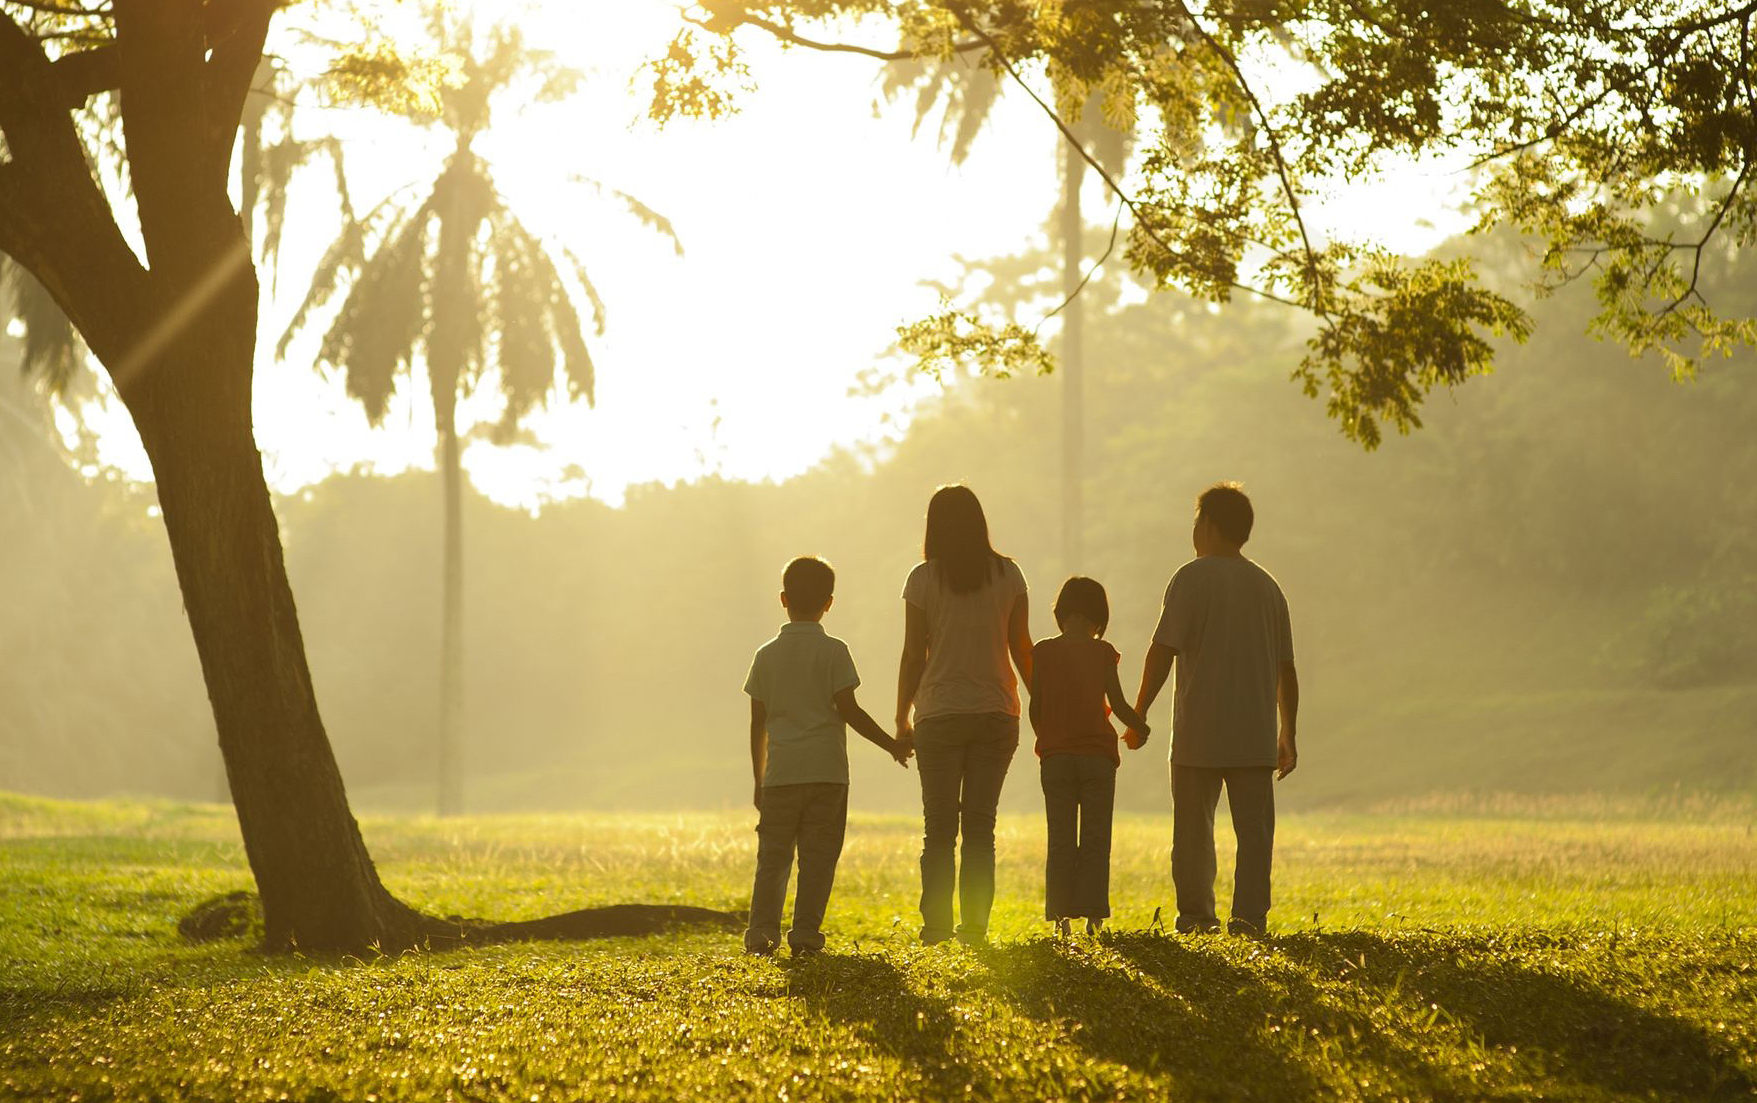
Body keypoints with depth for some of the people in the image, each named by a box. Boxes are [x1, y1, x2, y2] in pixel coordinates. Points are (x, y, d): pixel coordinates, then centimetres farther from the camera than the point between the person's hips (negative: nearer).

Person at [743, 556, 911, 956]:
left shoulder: (766, 655, 7)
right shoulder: (833, 651, -3)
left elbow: (758, 724, 9)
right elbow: (849, 710, -7)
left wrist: (759, 780, 17)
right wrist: (890, 744, 5)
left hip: (781, 772, 3)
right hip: (826, 770, -3)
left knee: (772, 854, 7)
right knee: (818, 855, 2)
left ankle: (763, 930, -2)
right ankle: (805, 931, -1)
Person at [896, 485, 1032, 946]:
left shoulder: (924, 578, -4)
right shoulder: (1008, 574, 2)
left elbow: (913, 654, -2)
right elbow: (1022, 647, 4)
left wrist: (901, 719, 6)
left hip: (940, 714, -2)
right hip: (996, 713, 2)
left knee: (939, 827, 5)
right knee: (981, 826, 6)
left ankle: (936, 924, -1)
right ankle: (975, 925, 2)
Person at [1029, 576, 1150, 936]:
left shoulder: (1042, 652, 0)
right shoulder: (1102, 653, -3)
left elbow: (1035, 708, 1)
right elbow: (1118, 704, -3)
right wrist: (1140, 729, 16)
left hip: (1055, 755, 1)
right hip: (1097, 754, -1)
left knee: (1060, 840, 5)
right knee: (1095, 839, 4)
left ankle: (1061, 918, 1)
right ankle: (1093, 916, -1)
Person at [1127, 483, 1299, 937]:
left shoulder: (1193, 578, -4)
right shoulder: (1268, 587, 12)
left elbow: (1164, 649, -10)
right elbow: (1286, 670, 14)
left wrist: (1140, 711, -2)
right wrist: (1287, 736, 20)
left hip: (1199, 733, -3)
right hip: (1256, 735, 3)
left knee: (1194, 827, 7)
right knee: (1254, 827, 2)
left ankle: (1196, 915, 8)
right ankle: (1249, 916, -5)